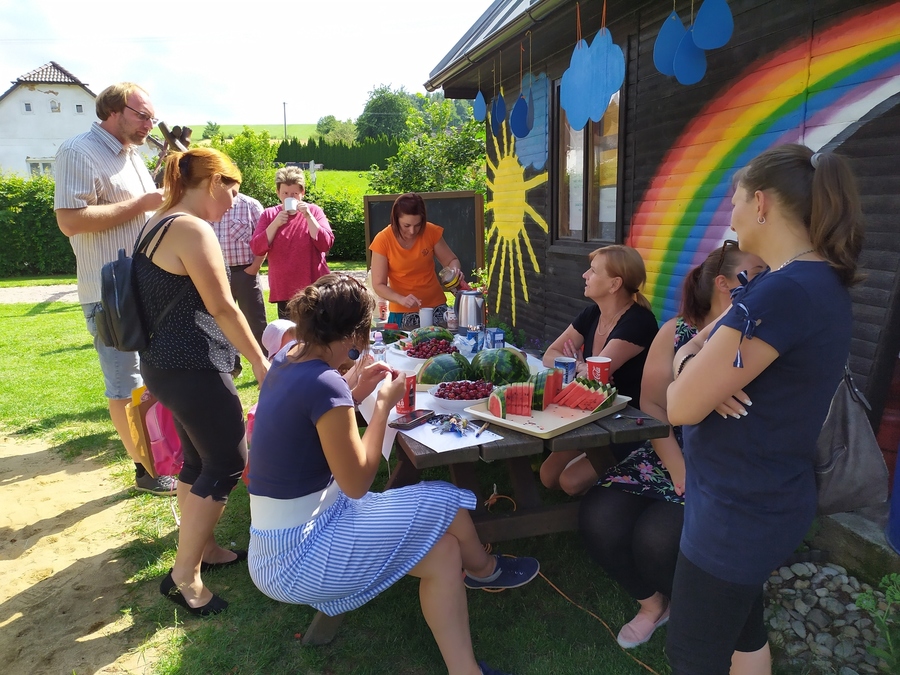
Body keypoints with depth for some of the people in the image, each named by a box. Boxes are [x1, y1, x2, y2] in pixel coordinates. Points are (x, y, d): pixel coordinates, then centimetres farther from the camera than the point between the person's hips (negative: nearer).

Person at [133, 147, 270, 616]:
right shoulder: (192, 229, -17)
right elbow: (222, 307, -18)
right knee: (227, 463, 0)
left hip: (166, 364, 10)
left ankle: (200, 548, 34)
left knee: (198, 459, 19)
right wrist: (260, 362, -9)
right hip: (193, 369, -10)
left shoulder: (159, 223, 14)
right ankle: (184, 575, 10)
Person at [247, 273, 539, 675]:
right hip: (296, 560, -9)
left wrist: (355, 395, 4)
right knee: (444, 501, -4)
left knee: (442, 551, 5)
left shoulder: (286, 363, 1)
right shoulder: (324, 384, -27)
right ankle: (482, 569, 26)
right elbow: (357, 483, -19)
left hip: (283, 541, 9)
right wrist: (384, 404, -10)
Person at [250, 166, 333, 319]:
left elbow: (326, 244, -10)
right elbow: (257, 249, -3)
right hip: (284, 290, 2)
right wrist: (275, 224, -13)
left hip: (313, 289, -2)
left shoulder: (314, 211, 1)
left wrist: (308, 216, -16)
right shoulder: (269, 215, 6)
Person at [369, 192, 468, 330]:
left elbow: (451, 260, 6)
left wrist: (455, 270, -17)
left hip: (436, 307, 2)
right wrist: (401, 299, -29)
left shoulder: (431, 232, -9)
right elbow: (378, 285, -12)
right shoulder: (383, 240, -14)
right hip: (403, 313, -2)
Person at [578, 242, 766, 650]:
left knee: (657, 538, -25)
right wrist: (678, 469, -13)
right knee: (598, 519, -18)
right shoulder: (676, 332, 1)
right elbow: (652, 405, -3)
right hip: (667, 457, 3)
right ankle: (652, 601, 15)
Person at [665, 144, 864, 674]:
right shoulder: (822, 283, 6)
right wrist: (696, 362, -15)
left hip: (738, 510, -9)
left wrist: (695, 369, -4)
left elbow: (681, 407, -25)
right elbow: (687, 350, 7)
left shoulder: (782, 293, -27)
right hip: (761, 500, 9)